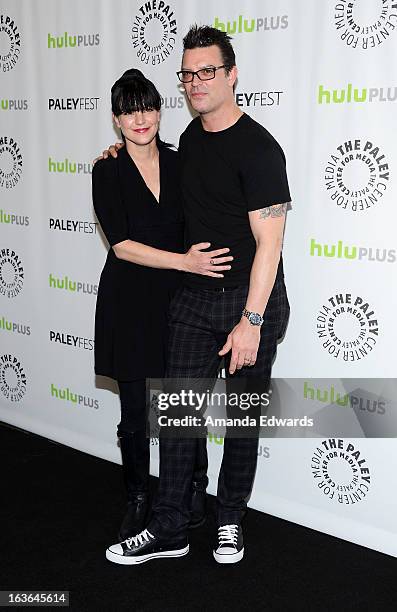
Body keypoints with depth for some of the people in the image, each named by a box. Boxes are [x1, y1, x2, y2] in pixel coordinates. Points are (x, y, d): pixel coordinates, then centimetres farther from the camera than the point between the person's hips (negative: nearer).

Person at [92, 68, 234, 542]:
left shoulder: (180, 164, 3)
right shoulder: (108, 172, -6)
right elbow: (121, 245, -14)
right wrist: (184, 262, -22)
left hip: (179, 297, 2)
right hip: (128, 301, -2)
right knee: (133, 410, 8)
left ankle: (194, 488, 29)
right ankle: (138, 500, 26)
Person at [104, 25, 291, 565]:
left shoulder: (257, 147, -14)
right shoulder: (190, 137, 9)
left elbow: (268, 243, -17)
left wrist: (250, 322, -21)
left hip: (251, 300, -6)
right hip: (195, 297, 6)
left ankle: (230, 520, 26)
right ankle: (169, 531, 16)